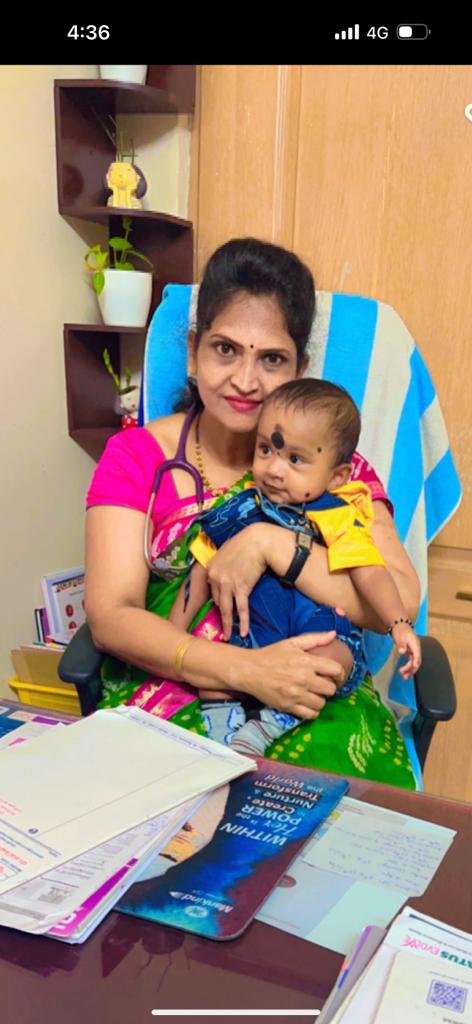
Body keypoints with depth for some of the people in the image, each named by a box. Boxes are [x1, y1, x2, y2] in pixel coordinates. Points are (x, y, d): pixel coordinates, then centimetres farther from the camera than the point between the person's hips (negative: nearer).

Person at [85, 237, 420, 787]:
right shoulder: (136, 455, 3)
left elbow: (400, 603, -9)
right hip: (166, 688, 0)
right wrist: (247, 670, -22)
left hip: (311, 700, 1)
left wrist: (268, 542, -20)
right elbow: (110, 616, -8)